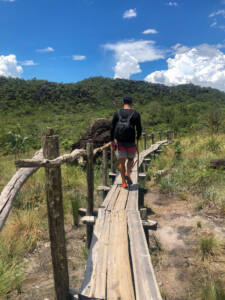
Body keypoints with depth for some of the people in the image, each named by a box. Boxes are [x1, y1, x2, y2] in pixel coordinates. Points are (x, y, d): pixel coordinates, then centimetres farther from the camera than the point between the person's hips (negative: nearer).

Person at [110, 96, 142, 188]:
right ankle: (127, 174, -3)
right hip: (131, 142, -1)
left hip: (119, 142, 1)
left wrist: (112, 140, 13)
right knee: (130, 159, 21)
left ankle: (124, 182, 13)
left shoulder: (117, 113, 1)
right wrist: (138, 137, 19)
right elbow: (139, 128, 0)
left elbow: (112, 127, 2)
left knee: (122, 162, 11)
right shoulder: (135, 114, -2)